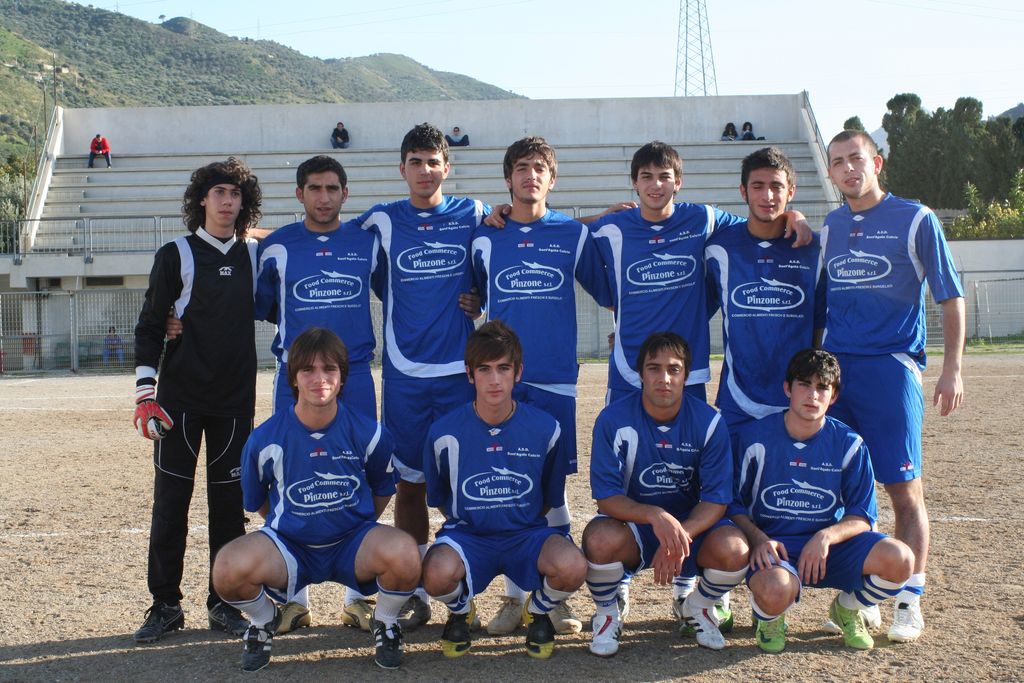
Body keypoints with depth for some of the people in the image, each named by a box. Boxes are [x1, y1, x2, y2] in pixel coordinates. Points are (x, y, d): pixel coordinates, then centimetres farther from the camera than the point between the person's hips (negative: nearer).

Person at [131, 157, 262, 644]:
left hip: (235, 399, 2)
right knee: (171, 499, 0)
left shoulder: (254, 256, 9)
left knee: (229, 500, 5)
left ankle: (224, 603, 15)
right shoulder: (176, 255, 1)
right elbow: (149, 327, 0)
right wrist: (145, 394, -8)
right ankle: (165, 605, 10)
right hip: (180, 397, -2)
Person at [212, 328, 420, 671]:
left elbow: (382, 489, 12)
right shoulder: (266, 439, -8)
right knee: (228, 568, -31)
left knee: (404, 554, -34)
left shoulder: (369, 433, -7)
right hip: (290, 546, 0)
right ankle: (263, 620, 8)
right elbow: (255, 502, 10)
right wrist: (291, 522, 10)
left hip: (353, 543, 0)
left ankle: (386, 623, 3)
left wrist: (357, 522, 11)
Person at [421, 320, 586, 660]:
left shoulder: (546, 428, -6)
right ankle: (460, 612, 7)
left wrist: (523, 520, 6)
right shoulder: (445, 432, -8)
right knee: (438, 573, -36)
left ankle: (538, 612, 8)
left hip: (526, 533, 1)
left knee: (572, 567, -33)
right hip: (467, 534, 0)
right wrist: (462, 522, 4)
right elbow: (438, 499, 9)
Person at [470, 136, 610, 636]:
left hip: (556, 378, -1)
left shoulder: (574, 234, 5)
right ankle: (514, 596, 14)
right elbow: (474, 299, 17)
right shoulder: (485, 237, 7)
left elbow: (607, 293, 13)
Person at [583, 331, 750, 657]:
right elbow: (607, 497, -17)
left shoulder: (709, 421, -10)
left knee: (734, 550, -29)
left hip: (692, 523, 2)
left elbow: (716, 499, -11)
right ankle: (607, 613, -1)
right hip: (631, 521, -1)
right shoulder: (614, 419, -14)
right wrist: (655, 516, -37)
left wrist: (681, 534, -30)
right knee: (601, 539, -35)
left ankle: (697, 606, 7)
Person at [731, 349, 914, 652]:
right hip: (773, 543, -3)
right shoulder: (756, 438, -5)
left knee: (899, 560, -25)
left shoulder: (848, 443, -2)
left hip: (830, 542, 3)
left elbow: (862, 517, -1)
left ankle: (847, 608, 9)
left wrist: (826, 537, -22)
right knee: (775, 591, -39)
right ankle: (768, 615, 4)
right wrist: (758, 538, -19)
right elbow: (735, 504, 1)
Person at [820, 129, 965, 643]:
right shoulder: (829, 227, 14)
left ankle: (910, 600, 6)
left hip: (892, 367, -5)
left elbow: (951, 297, 0)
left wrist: (952, 369, -8)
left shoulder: (915, 220, 0)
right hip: (834, 367, 5)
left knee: (905, 489, -3)